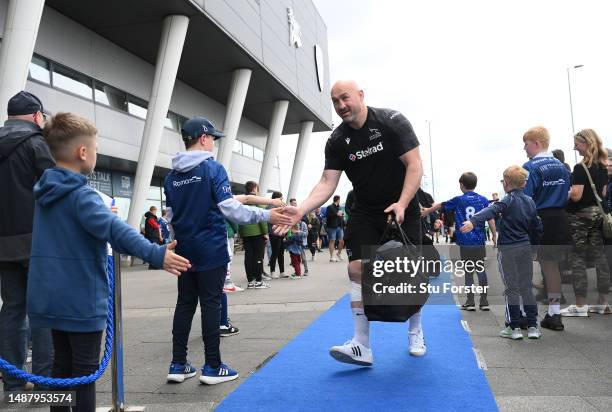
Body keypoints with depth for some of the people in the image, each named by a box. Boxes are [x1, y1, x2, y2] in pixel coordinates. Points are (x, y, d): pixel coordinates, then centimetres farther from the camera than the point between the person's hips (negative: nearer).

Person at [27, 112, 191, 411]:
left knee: (62, 363, 19)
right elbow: (113, 228, -36)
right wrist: (155, 254, -46)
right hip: (81, 298, -8)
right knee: (85, 369, 2)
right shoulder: (82, 194, -19)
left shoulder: (45, 192, 8)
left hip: (52, 296, 8)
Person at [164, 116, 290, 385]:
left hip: (185, 250, 6)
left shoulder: (171, 176, 9)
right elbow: (230, 209, -16)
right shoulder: (213, 168, -10)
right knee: (210, 305, 0)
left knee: (185, 304, 11)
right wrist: (265, 215, -11)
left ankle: (178, 365, 16)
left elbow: (171, 216, 14)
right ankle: (212, 367, 7)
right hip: (211, 249, -6)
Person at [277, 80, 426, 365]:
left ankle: (415, 334, 24)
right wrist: (301, 210, -26)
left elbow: (415, 165, -15)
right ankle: (361, 346, -4)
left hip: (402, 209, -2)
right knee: (357, 269, -9)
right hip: (364, 213, 3)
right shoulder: (337, 141, -3)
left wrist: (401, 204, -26)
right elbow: (327, 183, -9)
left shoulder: (391, 121, -12)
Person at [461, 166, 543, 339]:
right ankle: (533, 326, 13)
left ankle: (515, 327, 5)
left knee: (512, 288, 1)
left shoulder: (508, 201, -11)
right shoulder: (530, 201, 8)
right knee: (526, 287, 11)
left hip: (508, 249, -5)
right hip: (526, 247, 5)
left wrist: (473, 221, -45)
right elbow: (537, 227, 14)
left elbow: (491, 211, -30)